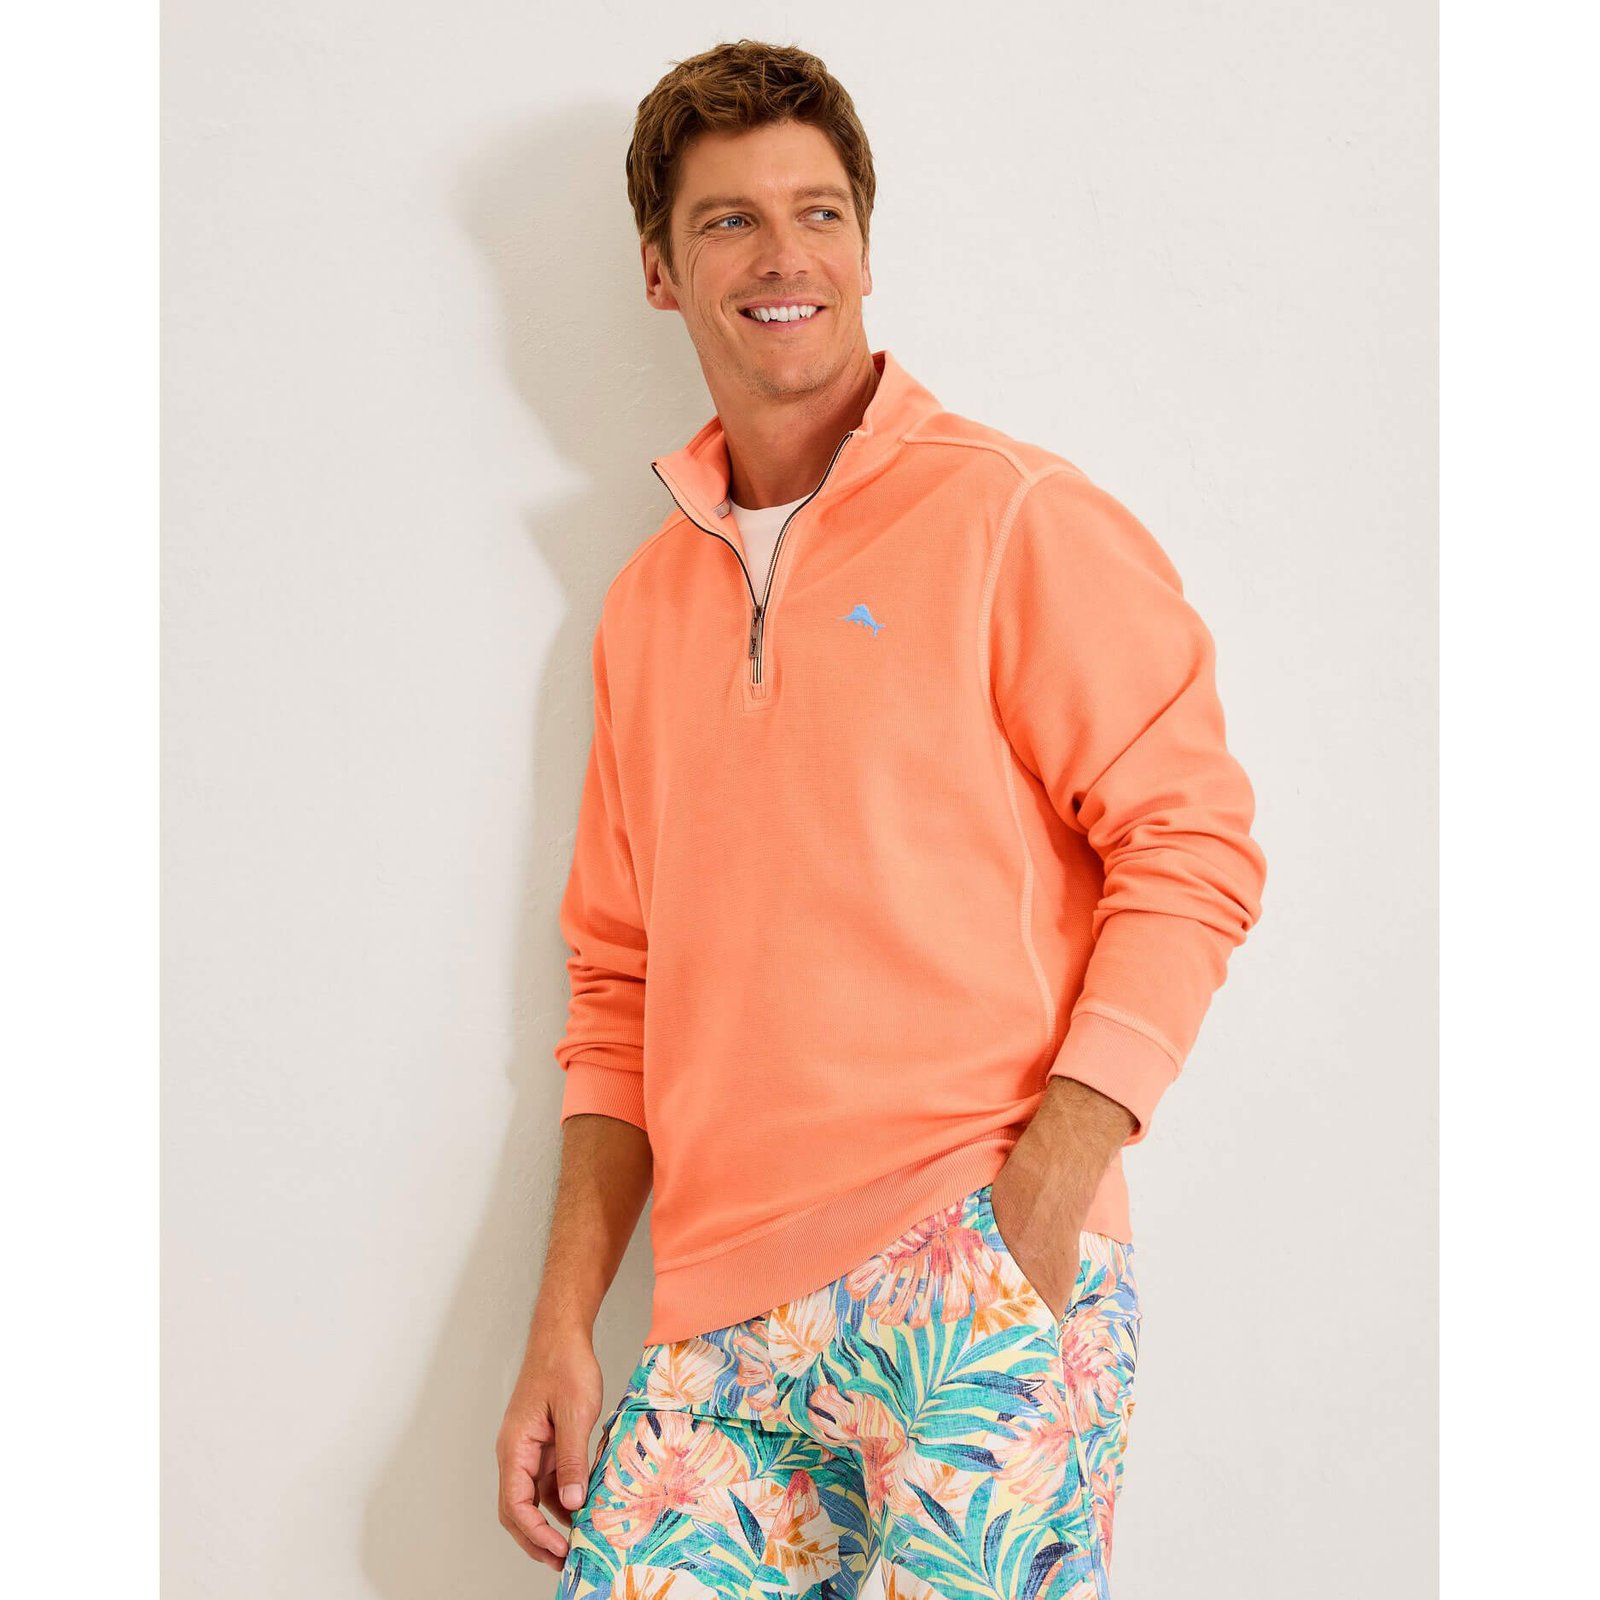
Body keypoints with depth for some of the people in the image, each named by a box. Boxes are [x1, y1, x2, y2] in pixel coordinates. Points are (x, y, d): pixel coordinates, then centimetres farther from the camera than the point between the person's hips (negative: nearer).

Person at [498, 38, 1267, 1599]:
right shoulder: (645, 602, 16)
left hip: (980, 1292, -4)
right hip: (725, 1324, 5)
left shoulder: (1011, 516, 0)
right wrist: (562, 1327, 11)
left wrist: (1044, 1186, -16)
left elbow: (1193, 842, -7)